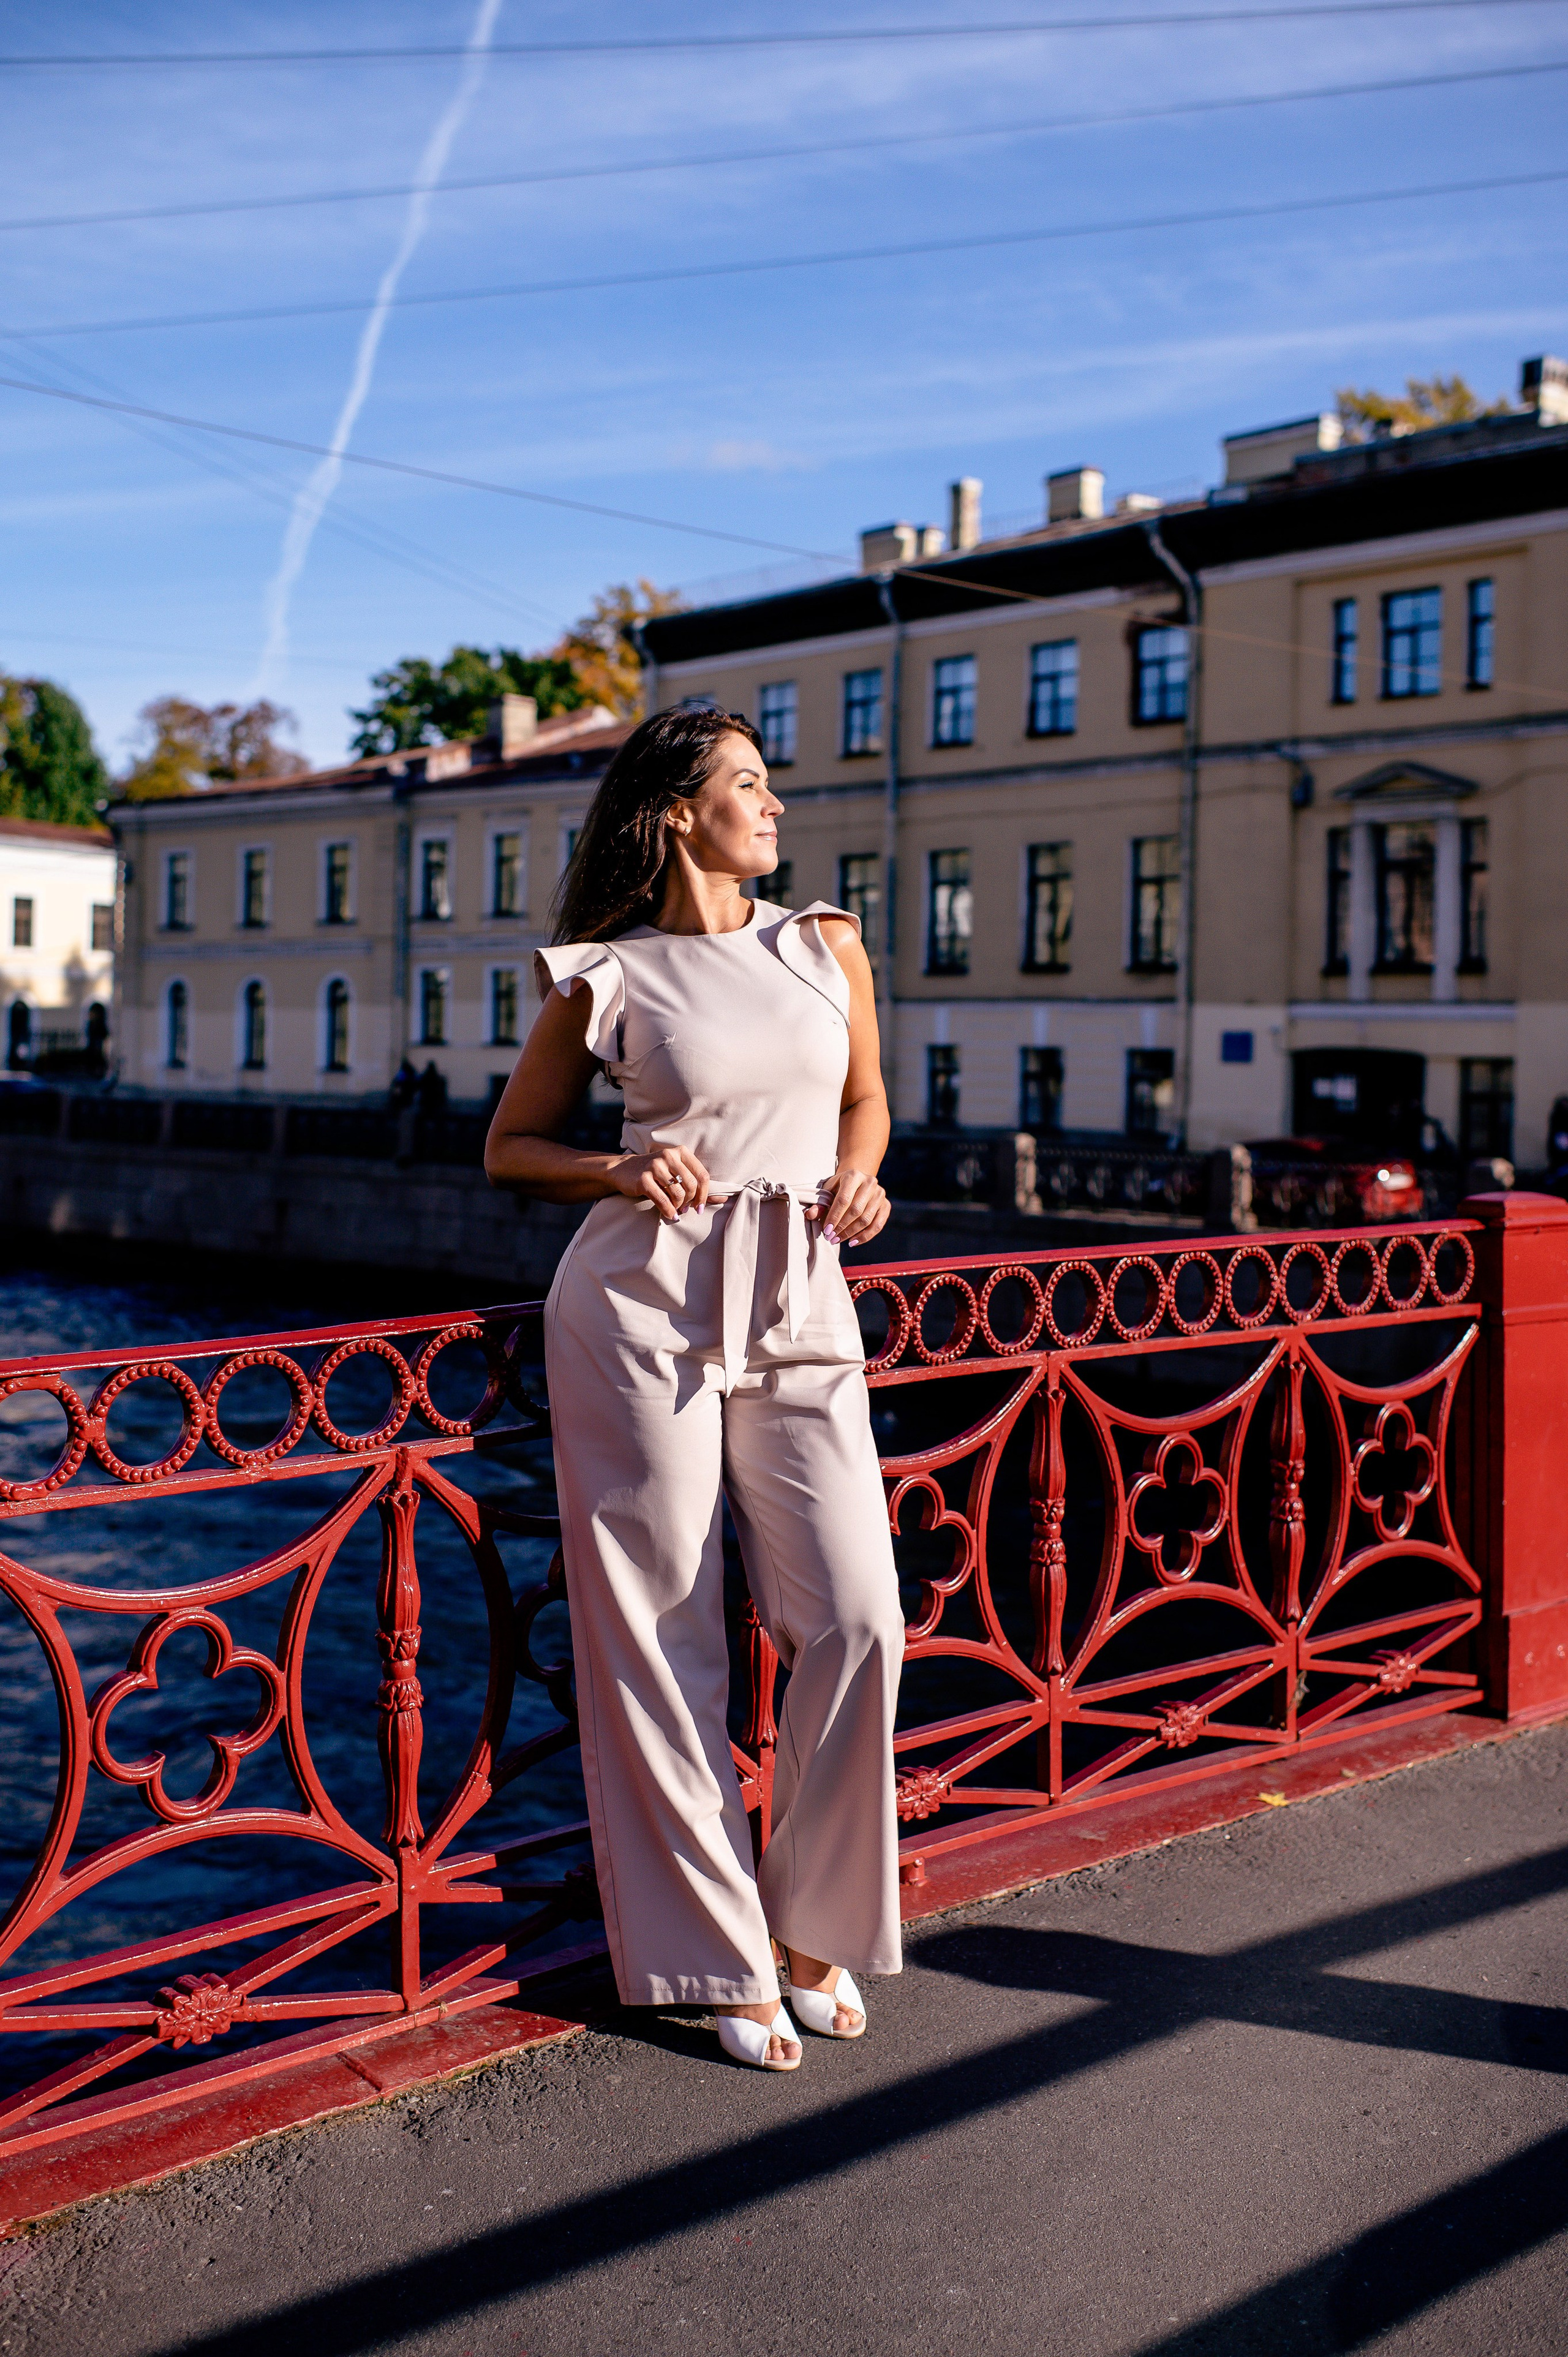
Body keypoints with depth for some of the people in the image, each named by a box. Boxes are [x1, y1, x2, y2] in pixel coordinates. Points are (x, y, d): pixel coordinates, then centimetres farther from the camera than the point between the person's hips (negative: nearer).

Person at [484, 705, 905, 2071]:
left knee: (857, 1621, -4)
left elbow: (865, 1096, 25)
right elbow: (512, 1148, 10)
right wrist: (619, 1172, -9)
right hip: (644, 1305, -3)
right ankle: (721, 1956, 17)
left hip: (802, 1309, 3)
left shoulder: (828, 948, 11)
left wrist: (858, 1177, 4)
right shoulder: (605, 980, 2)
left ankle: (812, 1920, 20)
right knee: (660, 1638, 1)